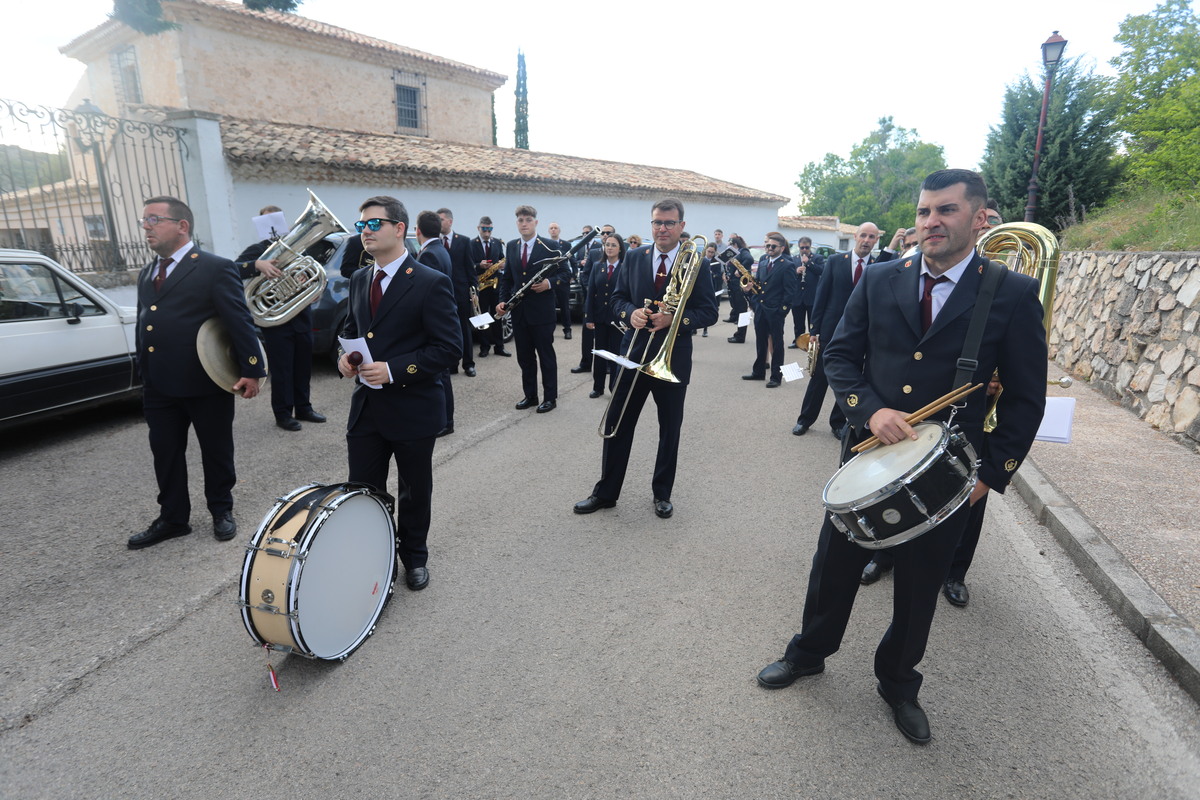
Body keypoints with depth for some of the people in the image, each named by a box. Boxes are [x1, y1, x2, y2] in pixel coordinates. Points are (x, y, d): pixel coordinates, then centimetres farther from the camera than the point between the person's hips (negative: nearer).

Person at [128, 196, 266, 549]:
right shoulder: (146, 274, 15)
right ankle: (172, 519, 26)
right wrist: (145, 373, 15)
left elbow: (240, 321, -14)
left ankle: (221, 511, 26)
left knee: (216, 452, 9)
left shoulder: (216, 268, -9)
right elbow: (143, 325, 18)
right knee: (165, 454, 13)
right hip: (159, 386, 7)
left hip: (207, 384, -7)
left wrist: (251, 371, -19)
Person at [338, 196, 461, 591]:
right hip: (366, 407, 5)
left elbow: (449, 348, -16)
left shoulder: (431, 283, -13)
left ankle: (414, 557, 36)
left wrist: (394, 370, -23)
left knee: (415, 492, 14)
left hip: (412, 407, -5)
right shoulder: (359, 280, 9)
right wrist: (345, 355, -1)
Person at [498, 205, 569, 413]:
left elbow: (565, 271, -3)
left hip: (541, 311, -5)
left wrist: (549, 283, -20)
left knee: (546, 355, 3)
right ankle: (530, 396, 24)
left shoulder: (549, 247, -5)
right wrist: (503, 301, 1)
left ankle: (550, 397, 14)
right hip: (518, 310, 5)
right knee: (524, 357, 12)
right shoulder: (511, 246, 10)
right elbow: (507, 277, 14)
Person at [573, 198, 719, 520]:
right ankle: (606, 492, 20)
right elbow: (618, 298, 8)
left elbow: (709, 312, -5)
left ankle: (662, 493, 28)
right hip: (633, 352, 2)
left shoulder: (696, 264, -4)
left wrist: (674, 319, -22)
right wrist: (631, 312, -15)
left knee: (670, 429, 10)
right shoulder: (633, 258, 4)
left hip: (673, 357, -2)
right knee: (617, 424, 6)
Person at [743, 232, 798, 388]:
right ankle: (758, 372, 28)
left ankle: (776, 377, 11)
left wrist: (782, 311, -16)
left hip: (775, 311, -6)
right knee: (760, 342, 16)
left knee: (777, 344, 4)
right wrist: (754, 301, 7)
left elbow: (790, 292, -12)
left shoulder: (787, 266, -10)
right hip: (760, 309, 6)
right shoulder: (763, 260, 10)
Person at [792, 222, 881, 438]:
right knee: (819, 376, 7)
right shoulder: (835, 261, 0)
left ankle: (838, 422, 26)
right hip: (831, 330, -1)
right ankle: (805, 419, 21)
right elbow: (821, 296, -1)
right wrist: (815, 329, -4)